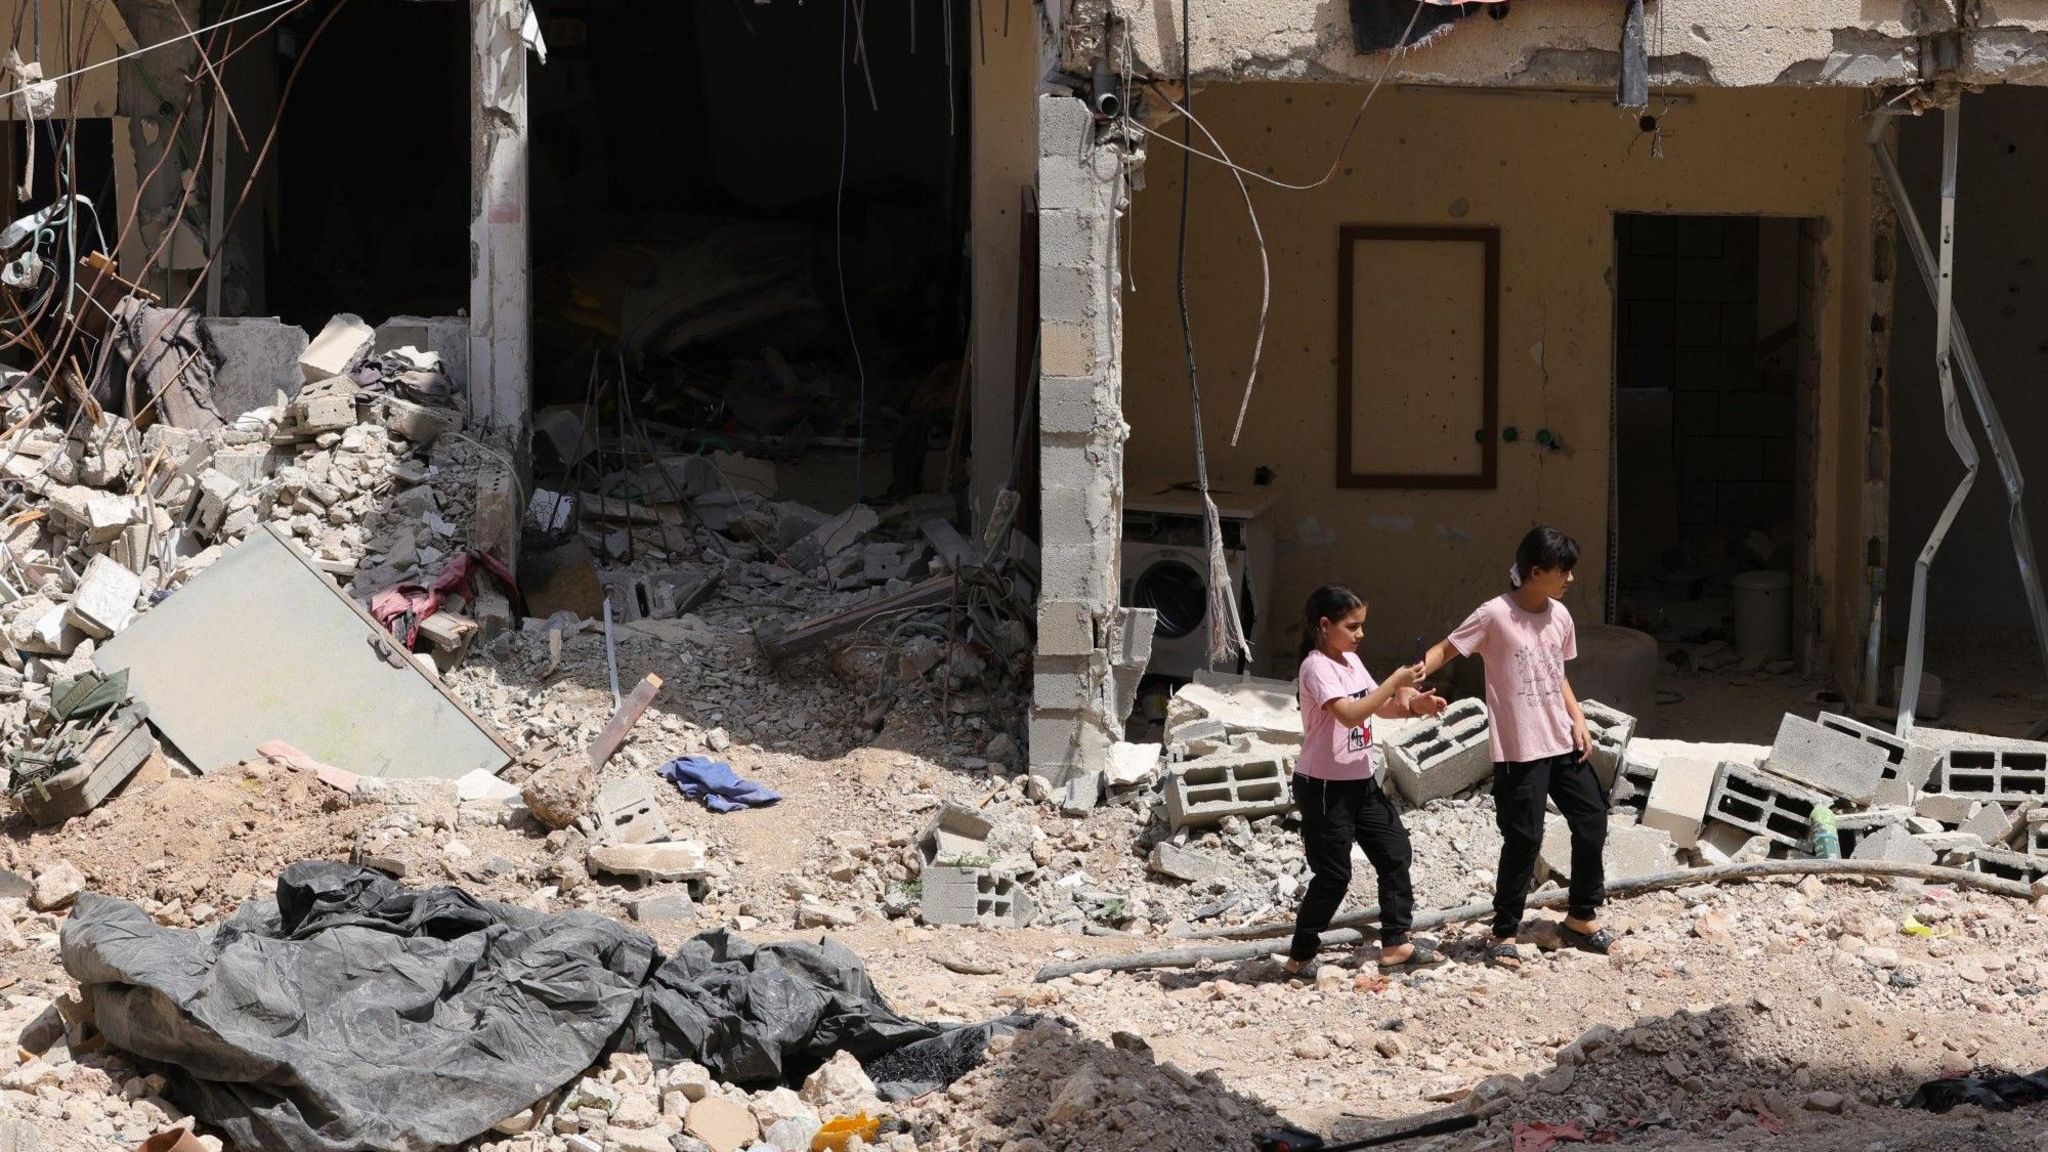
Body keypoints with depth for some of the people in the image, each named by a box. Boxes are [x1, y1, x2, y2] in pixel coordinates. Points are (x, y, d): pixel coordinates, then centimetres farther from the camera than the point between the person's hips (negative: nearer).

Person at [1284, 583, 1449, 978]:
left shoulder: (1351, 661, 9)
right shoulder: (1317, 667, -19)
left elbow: (1382, 708, 14)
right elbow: (1349, 714, -32)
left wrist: (1415, 704, -6)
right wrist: (1395, 682, -28)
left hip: (1362, 781, 9)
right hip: (1324, 786, -9)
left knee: (1395, 853, 8)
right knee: (1333, 874, -3)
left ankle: (1395, 943, 16)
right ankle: (1300, 956, 10)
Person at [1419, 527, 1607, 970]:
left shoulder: (1560, 616, 6)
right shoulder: (1495, 615, -14)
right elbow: (1445, 651, -14)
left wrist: (1578, 721, 6)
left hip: (1563, 743, 7)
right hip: (1519, 750, -7)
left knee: (1592, 820, 10)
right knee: (1524, 839, -4)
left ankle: (1582, 917, 27)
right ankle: (1505, 933, 11)